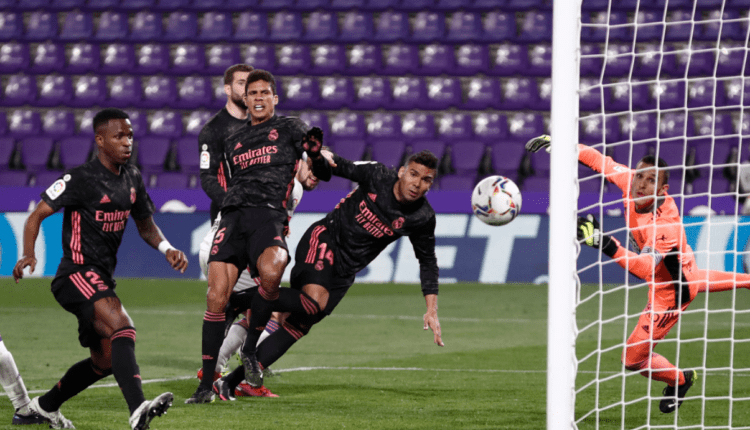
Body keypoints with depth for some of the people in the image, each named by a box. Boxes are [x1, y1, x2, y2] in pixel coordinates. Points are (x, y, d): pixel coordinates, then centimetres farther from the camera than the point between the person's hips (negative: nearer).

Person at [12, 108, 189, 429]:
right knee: (121, 326, -31)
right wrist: (28, 256, -25)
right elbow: (37, 215, -10)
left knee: (105, 361, 16)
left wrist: (167, 249, 2)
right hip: (77, 275, -9)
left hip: (101, 281, 9)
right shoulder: (80, 180, -11)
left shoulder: (132, 179, 12)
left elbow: (145, 225, 23)